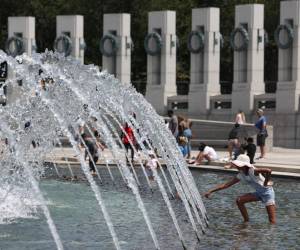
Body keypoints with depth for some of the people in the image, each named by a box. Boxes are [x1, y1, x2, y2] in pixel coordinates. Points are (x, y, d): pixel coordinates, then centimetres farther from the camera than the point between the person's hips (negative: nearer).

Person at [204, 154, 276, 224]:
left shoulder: (252, 171, -24)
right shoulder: (240, 176, -1)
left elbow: (268, 171, -39)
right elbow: (226, 185, 0)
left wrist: (266, 183, -22)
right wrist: (211, 191, -5)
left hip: (267, 192, -8)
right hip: (258, 193, 8)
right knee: (239, 200, 0)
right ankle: (246, 222, 8)